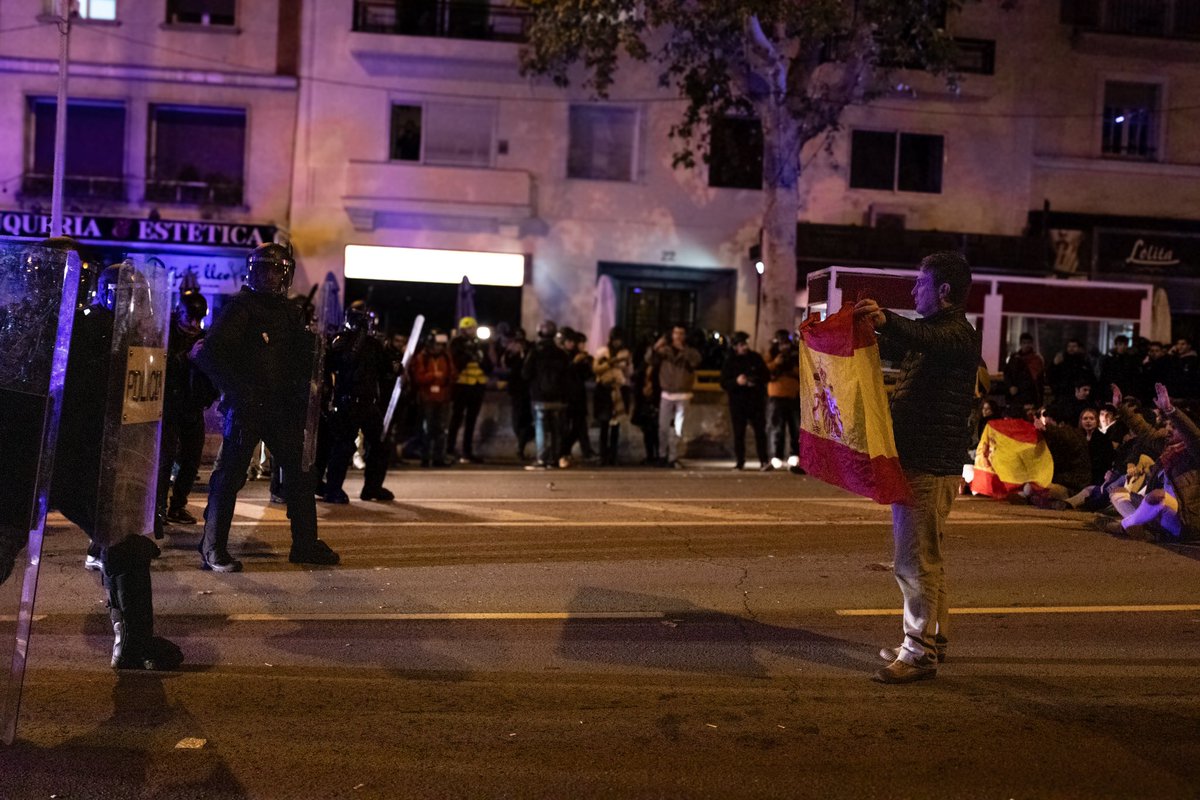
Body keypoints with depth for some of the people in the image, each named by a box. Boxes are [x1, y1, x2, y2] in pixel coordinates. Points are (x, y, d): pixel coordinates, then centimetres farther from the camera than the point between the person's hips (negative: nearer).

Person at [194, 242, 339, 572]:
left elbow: (303, 358, 21)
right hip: (245, 407, -6)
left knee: (299, 472, 8)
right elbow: (210, 352, -13)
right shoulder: (240, 307, -5)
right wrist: (236, 389, -17)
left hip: (281, 407, 7)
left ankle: (305, 544, 17)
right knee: (230, 475, -3)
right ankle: (213, 549, 4)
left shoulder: (290, 312, 14)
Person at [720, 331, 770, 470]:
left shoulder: (755, 358, 6)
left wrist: (756, 380, -12)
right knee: (739, 433, 2)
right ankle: (739, 462, 9)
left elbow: (767, 376, 9)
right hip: (737, 402, 0)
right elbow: (724, 383, -2)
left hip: (756, 400, 1)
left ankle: (763, 461, -3)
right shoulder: (729, 362, 3)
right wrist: (736, 381, -21)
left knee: (760, 431, -4)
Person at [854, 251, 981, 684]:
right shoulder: (930, 331, 19)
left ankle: (920, 652, -1)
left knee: (916, 561, -8)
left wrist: (886, 320, -56)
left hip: (929, 465, -11)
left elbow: (928, 340, -38)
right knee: (926, 558, 18)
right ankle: (932, 638, 29)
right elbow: (892, 347, 35)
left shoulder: (958, 333, -13)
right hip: (918, 459, 11)